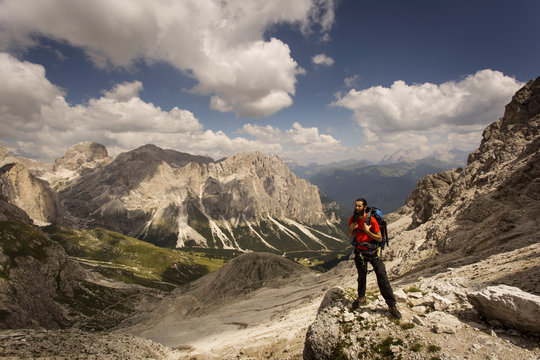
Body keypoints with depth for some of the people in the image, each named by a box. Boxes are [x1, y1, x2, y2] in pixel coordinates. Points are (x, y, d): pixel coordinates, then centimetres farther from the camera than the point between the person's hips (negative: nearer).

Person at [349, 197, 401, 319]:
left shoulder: (371, 220, -18)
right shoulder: (353, 218, -4)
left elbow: (380, 238, -14)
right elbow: (350, 235, 9)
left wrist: (367, 231, -27)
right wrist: (351, 228, -13)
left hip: (372, 251, -4)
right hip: (359, 251, 4)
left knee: (382, 277, -6)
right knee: (361, 276, 16)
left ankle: (392, 305, 5)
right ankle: (361, 298, 37)